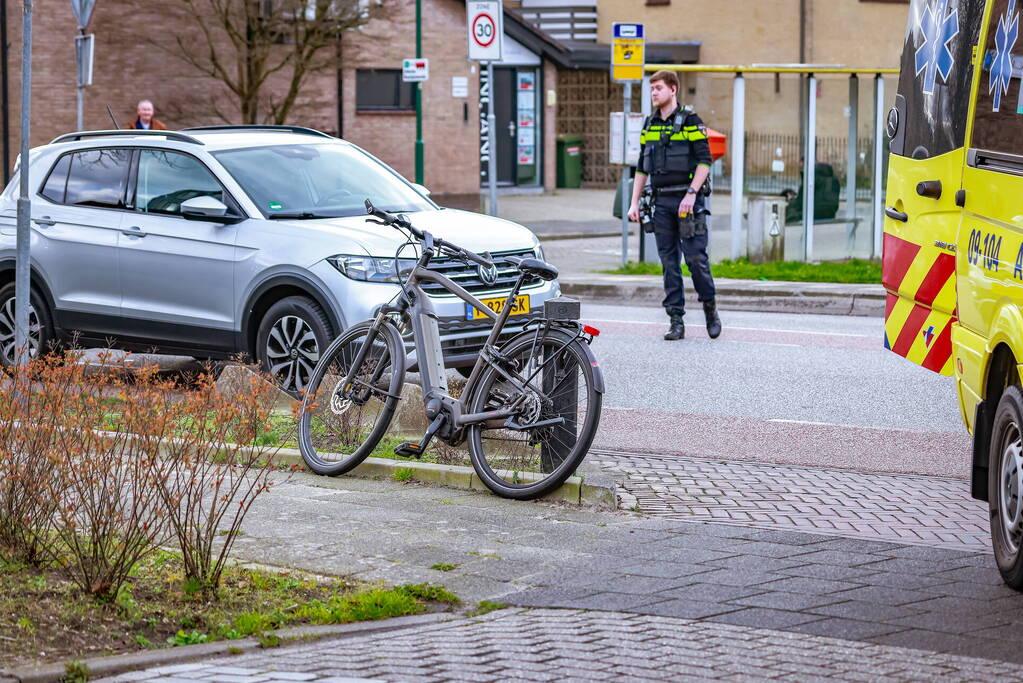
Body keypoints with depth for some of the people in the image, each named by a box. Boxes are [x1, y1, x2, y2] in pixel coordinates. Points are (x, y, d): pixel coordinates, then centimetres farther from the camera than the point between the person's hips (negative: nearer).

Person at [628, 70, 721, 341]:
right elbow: (642, 166, 17)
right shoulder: (649, 124, 13)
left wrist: (691, 194, -18)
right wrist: (635, 202, 11)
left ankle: (710, 309, 12)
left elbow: (704, 161, -9)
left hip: (688, 199, -5)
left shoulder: (690, 121, -4)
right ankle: (676, 321, 5)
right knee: (669, 262, 3)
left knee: (695, 256, -7)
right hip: (661, 201, 5)